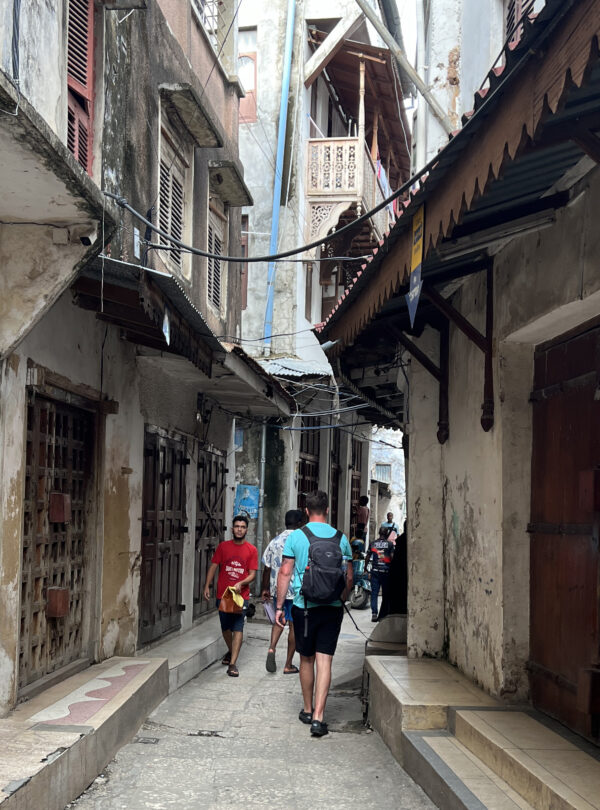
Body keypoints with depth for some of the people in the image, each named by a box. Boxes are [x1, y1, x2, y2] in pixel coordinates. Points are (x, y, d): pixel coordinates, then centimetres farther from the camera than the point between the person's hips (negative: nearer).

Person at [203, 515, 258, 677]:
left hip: (241, 595, -2)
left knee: (237, 628, -11)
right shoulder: (223, 546, 5)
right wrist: (207, 586, -3)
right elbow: (213, 566, 7)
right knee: (225, 627, 14)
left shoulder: (251, 550, 1)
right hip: (222, 594, 2)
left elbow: (252, 574, -1)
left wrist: (240, 584, -19)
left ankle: (232, 663, -12)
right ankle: (231, 651, 41)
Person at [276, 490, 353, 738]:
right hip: (332, 607, 0)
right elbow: (348, 578, 6)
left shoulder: (296, 537, -3)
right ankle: (318, 717, -10)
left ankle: (307, 710, 27)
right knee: (324, 660, -1)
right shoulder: (341, 538, 2)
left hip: (304, 606, 0)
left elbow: (285, 573, -3)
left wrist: (279, 606, 3)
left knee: (306, 659, 15)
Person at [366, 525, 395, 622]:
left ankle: (374, 613, -10)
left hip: (375, 571, 1)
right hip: (386, 571, -1)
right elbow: (392, 557, -7)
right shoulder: (390, 544, -2)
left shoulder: (373, 543, 5)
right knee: (385, 594, 8)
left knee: (374, 593, 1)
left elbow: (368, 557, 6)